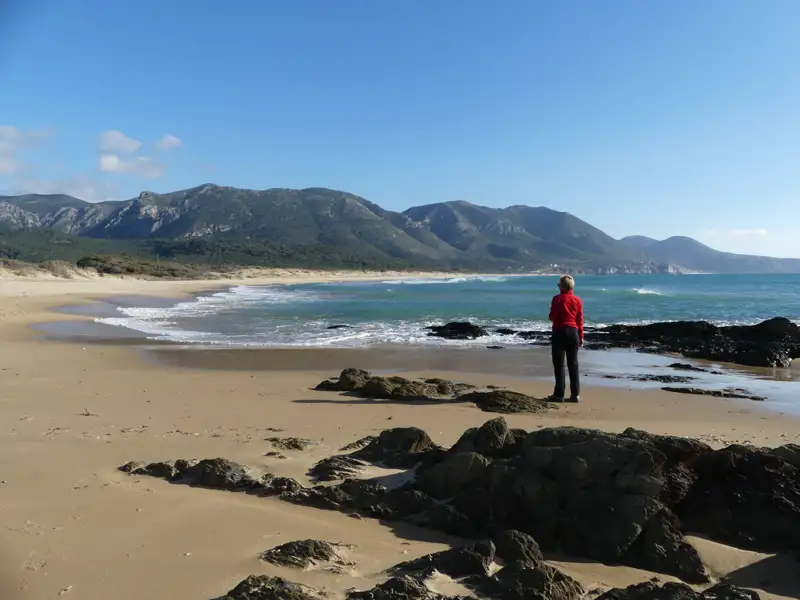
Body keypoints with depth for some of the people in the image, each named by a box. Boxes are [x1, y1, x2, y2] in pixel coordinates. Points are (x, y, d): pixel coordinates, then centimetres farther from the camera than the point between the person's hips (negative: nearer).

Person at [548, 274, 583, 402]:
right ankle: (575, 394, 9)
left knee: (559, 364, 1)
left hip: (559, 332, -4)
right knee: (573, 364, 9)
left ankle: (559, 394, 0)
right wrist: (581, 336, 11)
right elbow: (580, 320, 5)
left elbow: (552, 317, -9)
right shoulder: (578, 300, 4)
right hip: (573, 332, 4)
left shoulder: (557, 299, -9)